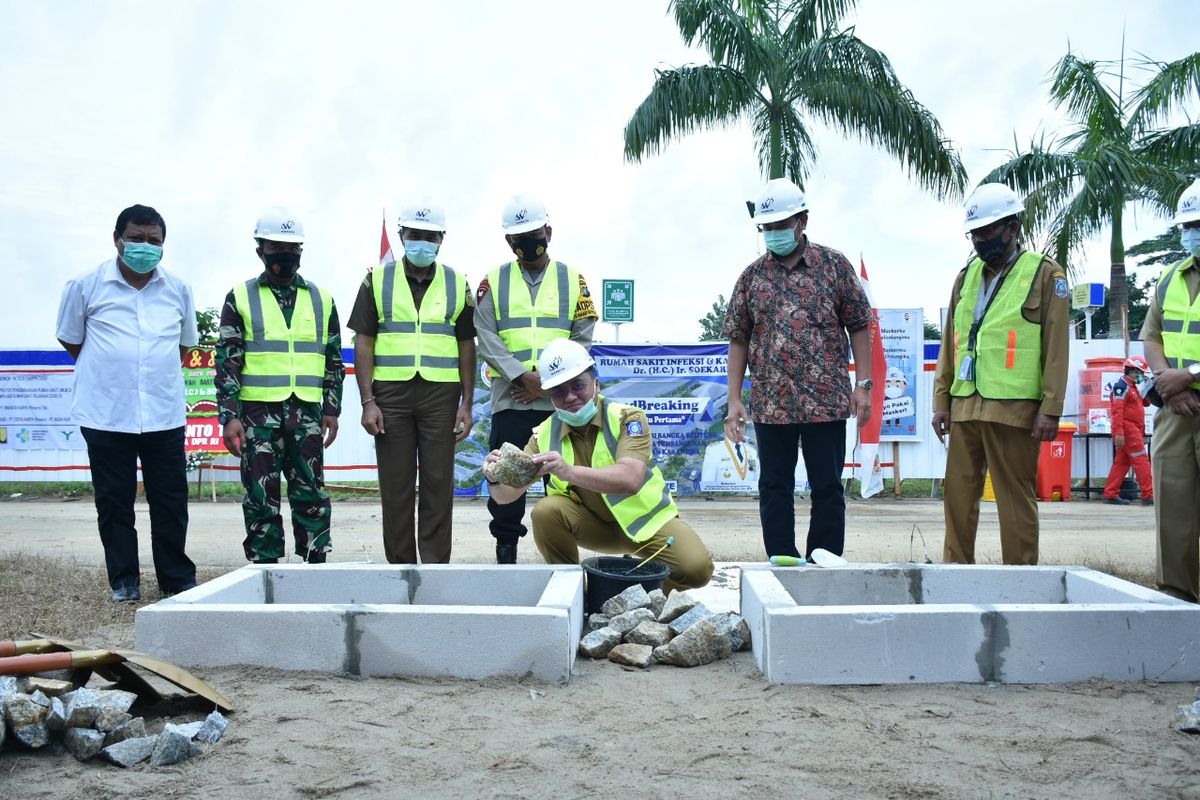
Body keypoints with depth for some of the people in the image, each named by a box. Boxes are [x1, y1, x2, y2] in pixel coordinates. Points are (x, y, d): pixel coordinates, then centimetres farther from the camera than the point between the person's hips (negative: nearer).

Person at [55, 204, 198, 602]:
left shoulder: (178, 289, 6)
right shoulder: (85, 286, -1)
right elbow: (71, 339, 10)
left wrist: (159, 373, 11)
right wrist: (108, 372, 8)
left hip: (165, 415, 2)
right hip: (106, 415, -1)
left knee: (171, 501, 6)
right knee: (114, 502, 6)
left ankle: (177, 578, 18)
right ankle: (124, 581, 18)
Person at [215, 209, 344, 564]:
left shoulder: (321, 299, 12)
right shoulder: (240, 298, 4)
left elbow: (334, 360, 14)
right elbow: (227, 361, 0)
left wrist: (332, 409, 6)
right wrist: (229, 415, -8)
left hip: (306, 413, 2)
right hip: (258, 413, -2)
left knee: (311, 494, 3)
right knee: (261, 498, 2)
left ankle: (316, 564, 12)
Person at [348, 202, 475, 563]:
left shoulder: (457, 285, 9)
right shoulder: (377, 281, 6)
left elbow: (467, 347, 9)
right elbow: (363, 342, 3)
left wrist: (466, 405, 1)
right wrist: (368, 402, -5)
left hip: (440, 395, 0)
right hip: (390, 394, 0)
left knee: (438, 484, 1)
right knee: (395, 486, 4)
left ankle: (435, 567, 7)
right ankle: (400, 567, 13)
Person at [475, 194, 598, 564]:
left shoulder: (572, 279, 9)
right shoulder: (494, 281, 8)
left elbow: (582, 338, 2)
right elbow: (486, 339, -2)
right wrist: (524, 377, -14)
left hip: (559, 399, 0)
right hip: (509, 399, 0)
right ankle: (505, 548, 14)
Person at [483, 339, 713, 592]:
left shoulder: (627, 417, -19)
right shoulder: (545, 435, -9)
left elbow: (630, 480, -37)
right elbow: (506, 496, -13)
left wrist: (569, 471, -53)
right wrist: (497, 478, -38)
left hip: (644, 520, -2)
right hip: (594, 524, 2)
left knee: (697, 568, -26)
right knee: (546, 512, -27)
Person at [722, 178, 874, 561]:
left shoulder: (834, 265, 2)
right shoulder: (752, 276, 7)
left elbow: (858, 326, 3)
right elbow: (738, 340, 7)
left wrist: (863, 384, -5)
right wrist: (734, 399, 0)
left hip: (826, 401, -2)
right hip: (770, 404, 2)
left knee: (828, 488, 4)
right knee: (774, 489, 8)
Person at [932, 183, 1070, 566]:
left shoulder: (1045, 274, -1)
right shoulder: (967, 276, 14)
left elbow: (1055, 349, -5)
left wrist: (1050, 410, -9)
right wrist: (942, 400, 10)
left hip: (1013, 408, -5)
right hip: (965, 406, 5)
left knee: (1015, 499, 1)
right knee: (958, 495, 7)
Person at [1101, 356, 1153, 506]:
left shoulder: (1132, 387, 19)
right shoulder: (1122, 385, -12)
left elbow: (1145, 403, 23)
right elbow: (1117, 410, -19)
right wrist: (1119, 433, -25)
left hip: (1134, 430, 10)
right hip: (1128, 430, -10)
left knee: (1121, 462, 8)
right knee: (1141, 461, -9)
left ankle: (1110, 494, 10)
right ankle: (1149, 495, -8)